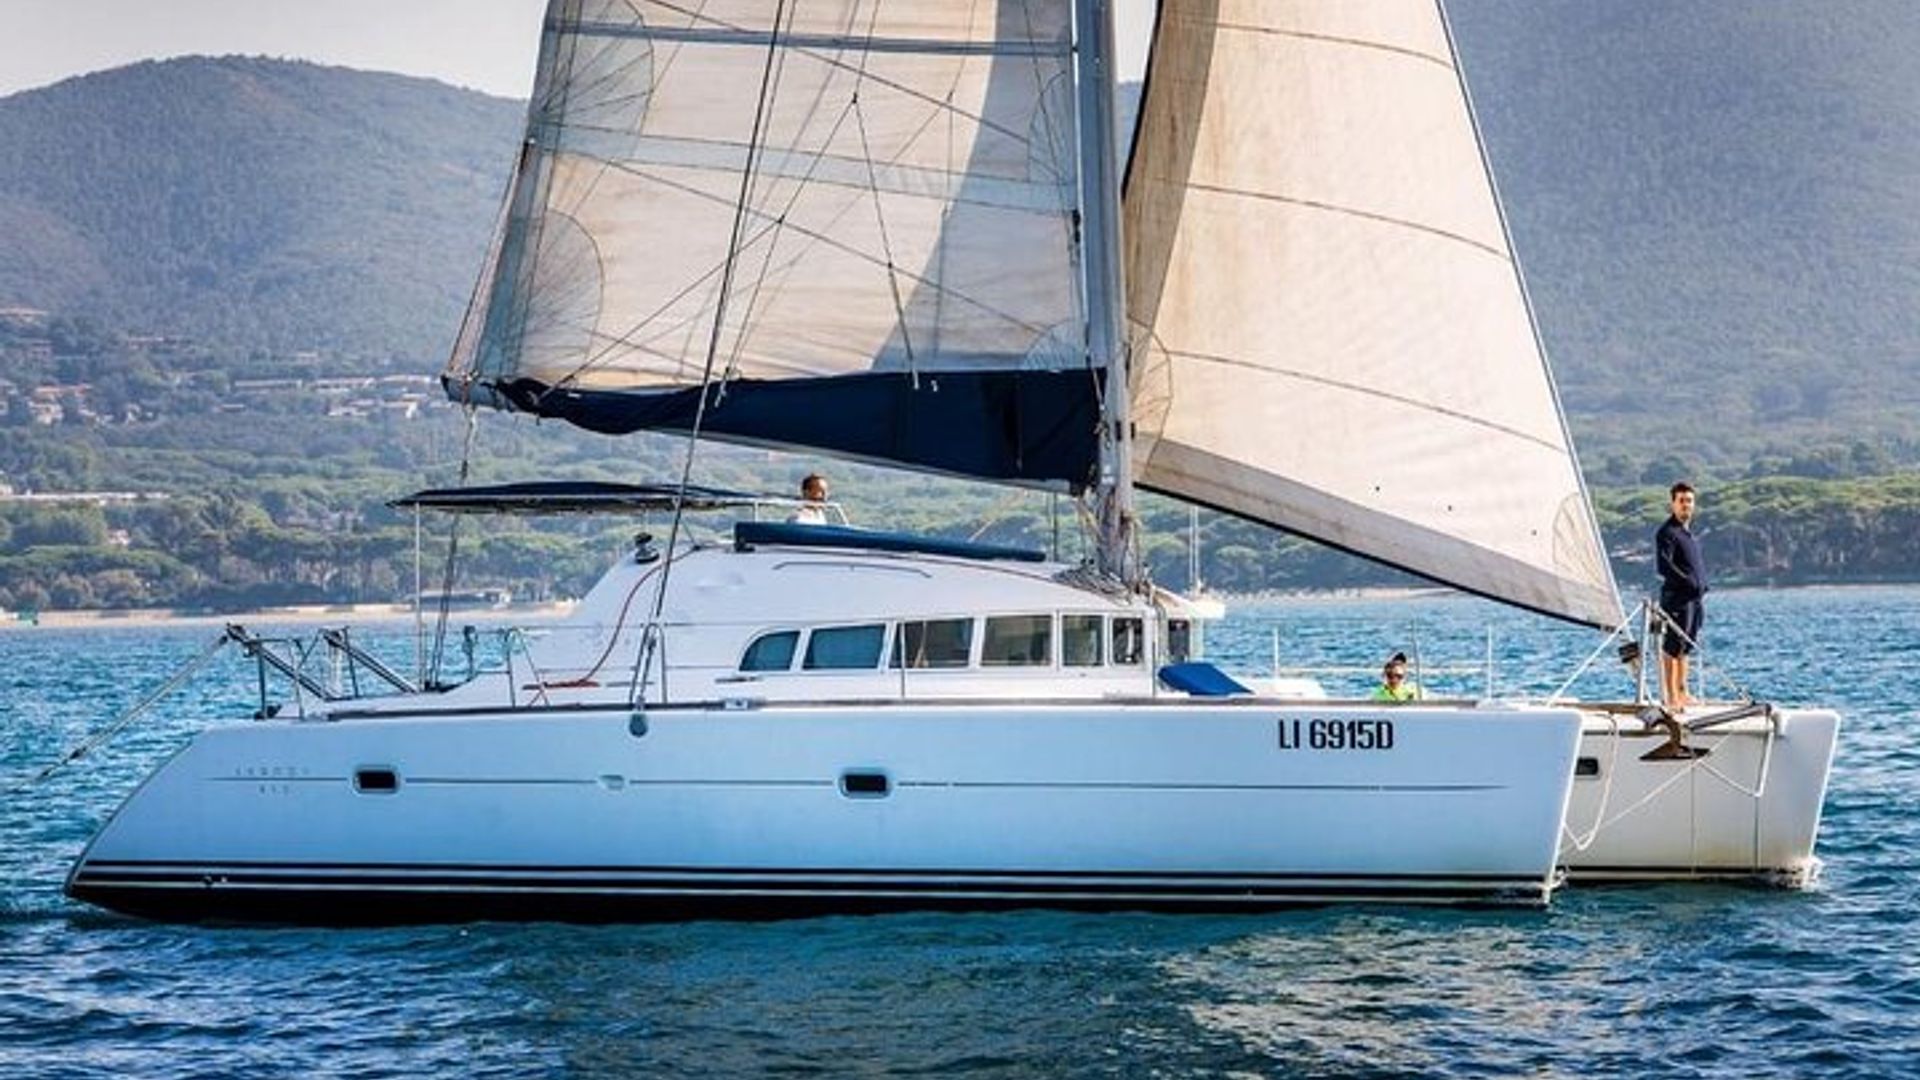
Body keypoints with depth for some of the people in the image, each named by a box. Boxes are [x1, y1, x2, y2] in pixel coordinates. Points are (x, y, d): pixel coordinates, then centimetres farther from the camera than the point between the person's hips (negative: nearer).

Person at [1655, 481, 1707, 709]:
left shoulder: (1689, 532, 19)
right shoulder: (1667, 532, -9)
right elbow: (1663, 566, -19)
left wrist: (1702, 587, 11)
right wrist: (1690, 584, -19)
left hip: (1695, 598, 9)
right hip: (1677, 597, -9)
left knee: (1685, 648, 12)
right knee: (1672, 648, -8)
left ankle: (1682, 694, 18)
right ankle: (1670, 697, -8)